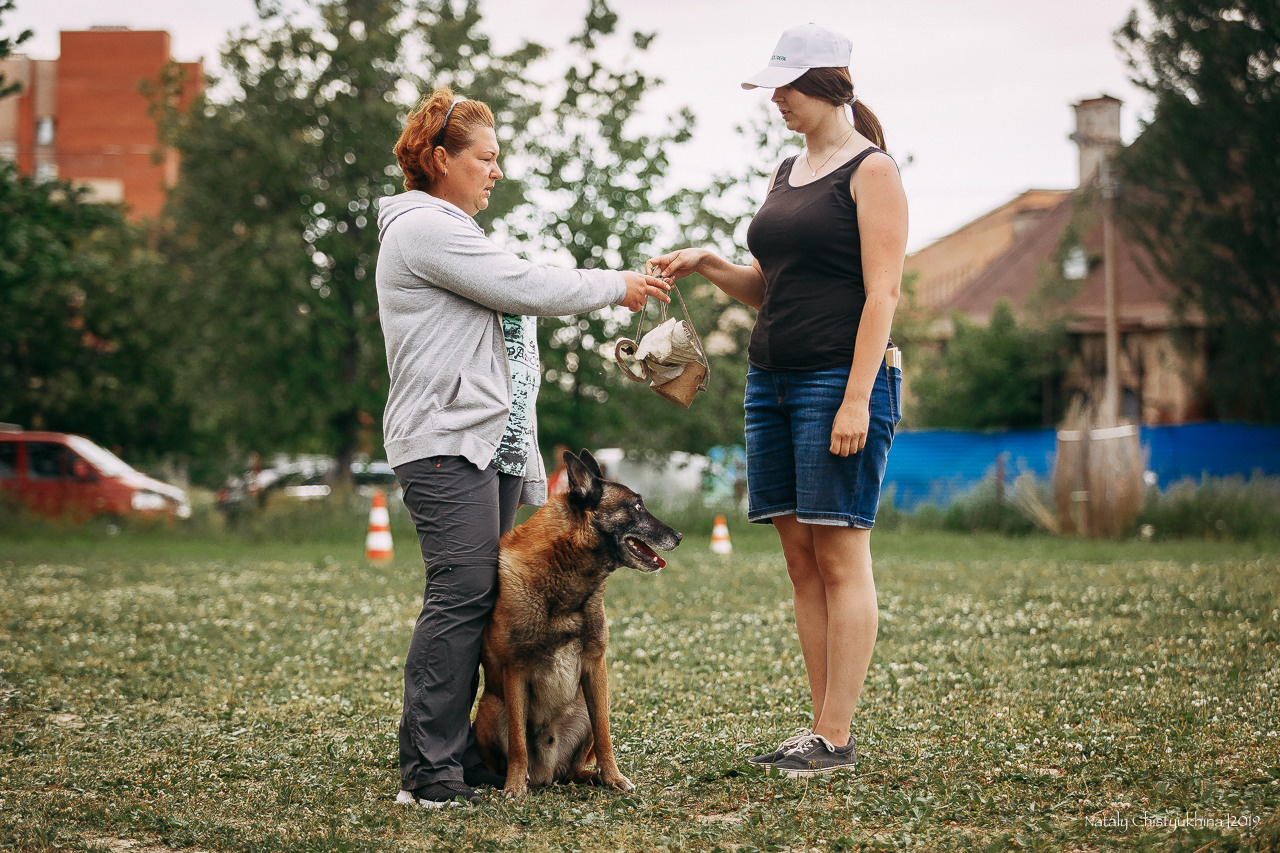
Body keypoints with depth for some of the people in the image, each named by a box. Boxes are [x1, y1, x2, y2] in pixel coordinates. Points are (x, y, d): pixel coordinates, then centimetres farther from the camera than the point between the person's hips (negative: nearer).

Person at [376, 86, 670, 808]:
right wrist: (617, 287, 1)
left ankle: (467, 755, 7)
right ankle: (430, 771, -14)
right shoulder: (424, 228, -7)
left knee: (485, 601, 4)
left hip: (493, 444, 10)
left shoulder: (451, 231, 27)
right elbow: (525, 287, -13)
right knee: (462, 595, -15)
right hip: (447, 443, -10)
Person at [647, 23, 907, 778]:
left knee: (840, 557, -6)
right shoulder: (787, 173, 18)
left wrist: (858, 398, -19)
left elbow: (882, 292, -12)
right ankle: (821, 726, 10)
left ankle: (837, 738, -4)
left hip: (843, 378, -8)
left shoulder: (871, 171, -5)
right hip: (773, 378, 8)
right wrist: (708, 266, 6)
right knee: (801, 558, 6)